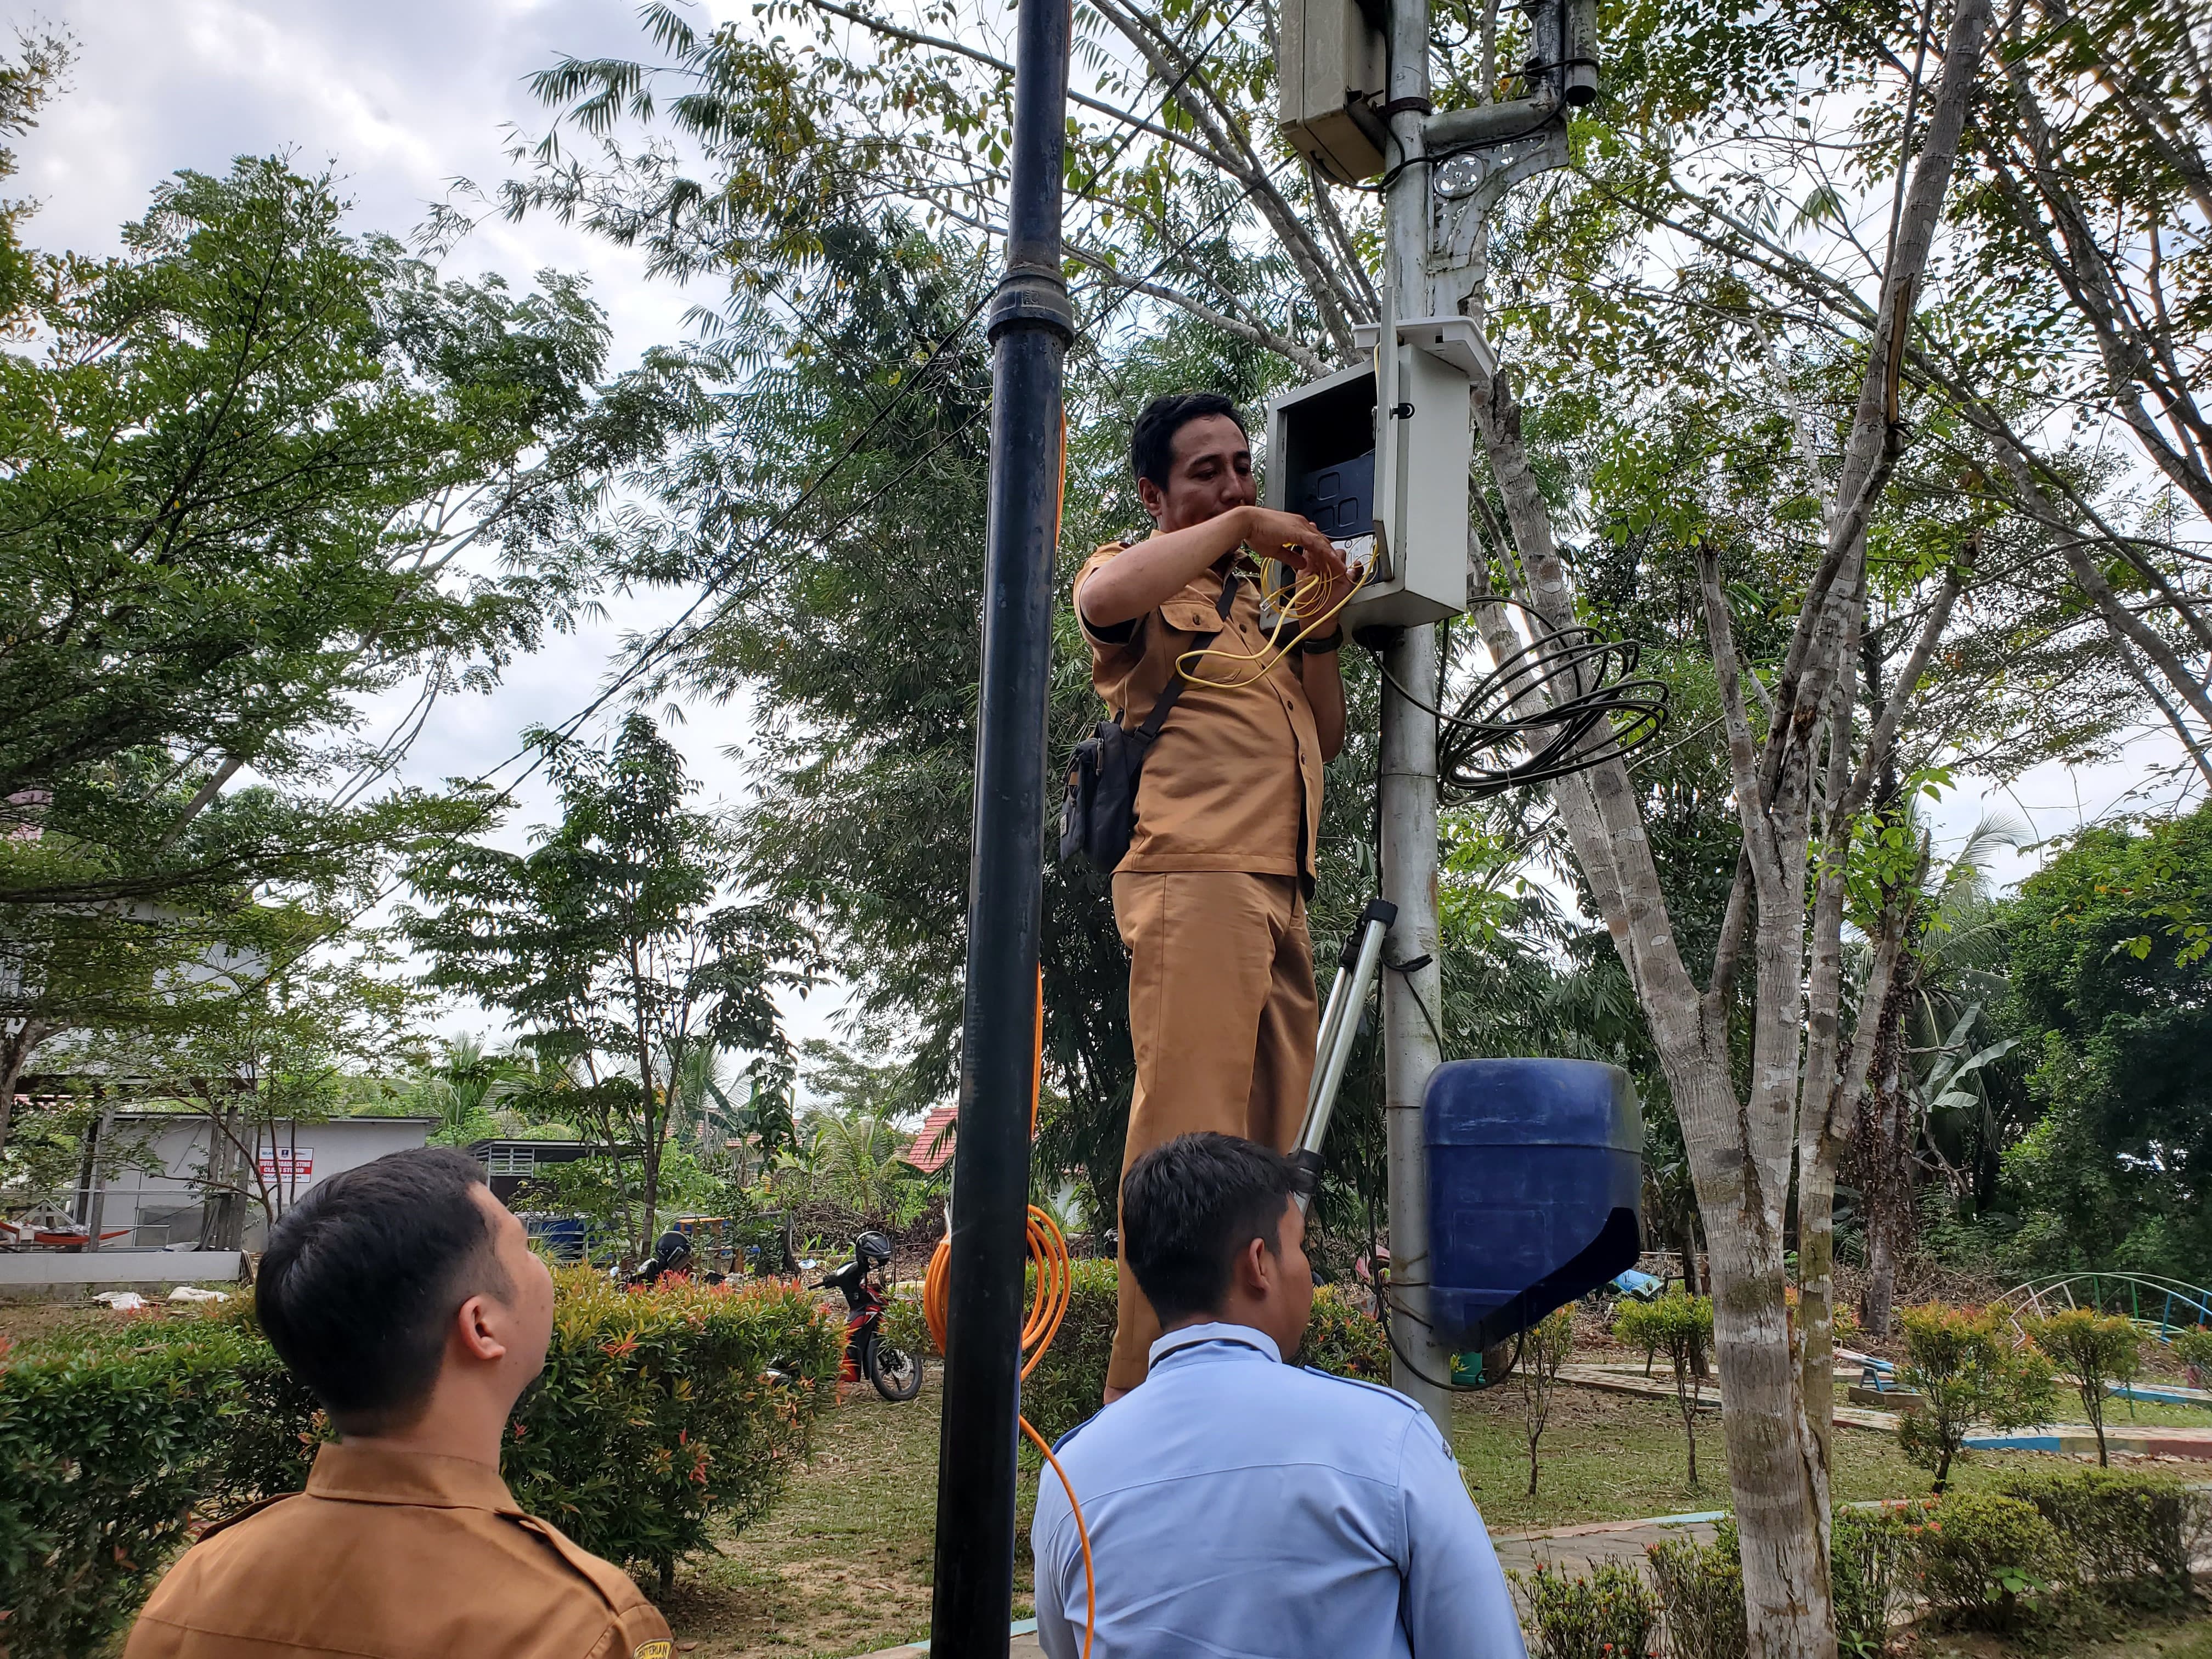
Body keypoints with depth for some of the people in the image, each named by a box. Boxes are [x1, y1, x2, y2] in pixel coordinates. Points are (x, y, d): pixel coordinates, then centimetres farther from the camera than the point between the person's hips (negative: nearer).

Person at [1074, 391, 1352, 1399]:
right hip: (1195, 879, -8)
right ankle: (1150, 1388, -13)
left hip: (1282, 892, 8)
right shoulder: (1141, 573, 10)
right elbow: (1103, 599, -17)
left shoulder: (1258, 602, 31)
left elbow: (1327, 741, 27)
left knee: (1266, 1148, 5)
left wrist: (1321, 632, 13)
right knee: (1189, 1140, -16)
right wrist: (1241, 527, -8)